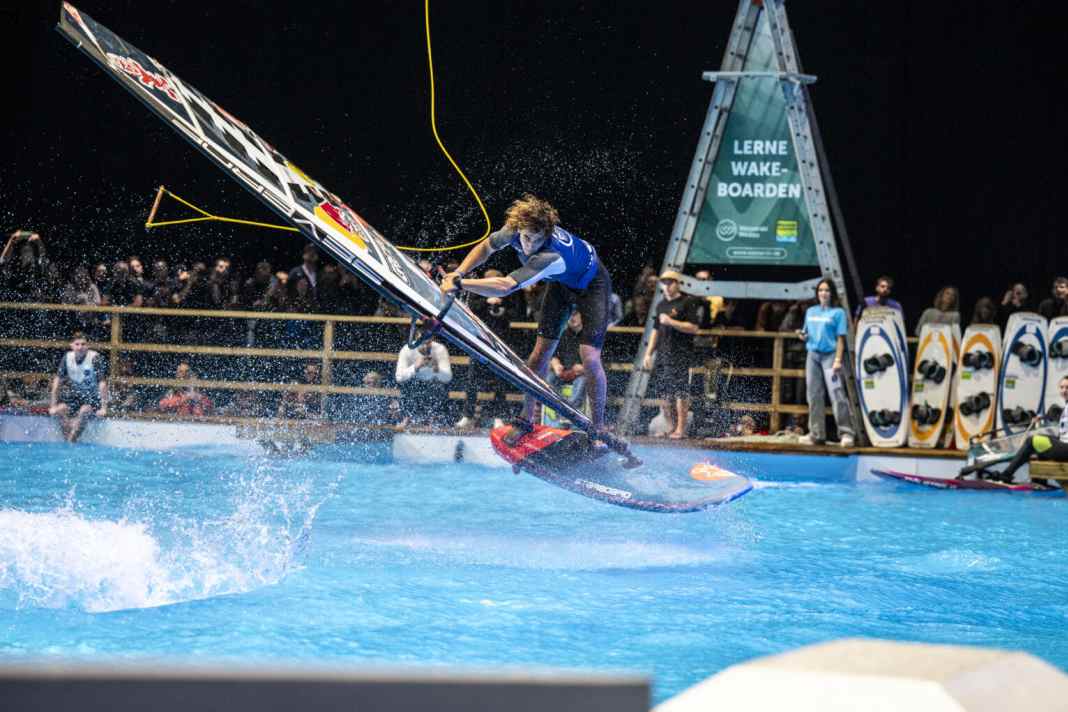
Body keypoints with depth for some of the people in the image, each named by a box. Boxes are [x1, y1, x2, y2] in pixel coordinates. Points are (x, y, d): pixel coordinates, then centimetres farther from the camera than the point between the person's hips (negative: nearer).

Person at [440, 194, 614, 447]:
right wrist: (457, 273, -16)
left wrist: (459, 283, -48)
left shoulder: (552, 256, -46)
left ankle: (598, 430, -4)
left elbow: (506, 287, -51)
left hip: (591, 283, -6)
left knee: (589, 357, -15)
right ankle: (526, 419, 12)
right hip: (561, 283, 6)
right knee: (542, 350, 0)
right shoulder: (515, 230, -26)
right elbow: (485, 247, -3)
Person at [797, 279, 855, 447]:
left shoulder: (838, 313, 1)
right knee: (814, 396, 6)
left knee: (837, 394, -13)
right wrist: (802, 336, -2)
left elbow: (841, 338, -5)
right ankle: (816, 434, 12)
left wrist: (838, 360, -14)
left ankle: (846, 433, -14)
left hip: (830, 355, -5)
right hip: (813, 355, 5)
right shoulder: (811, 312, 16)